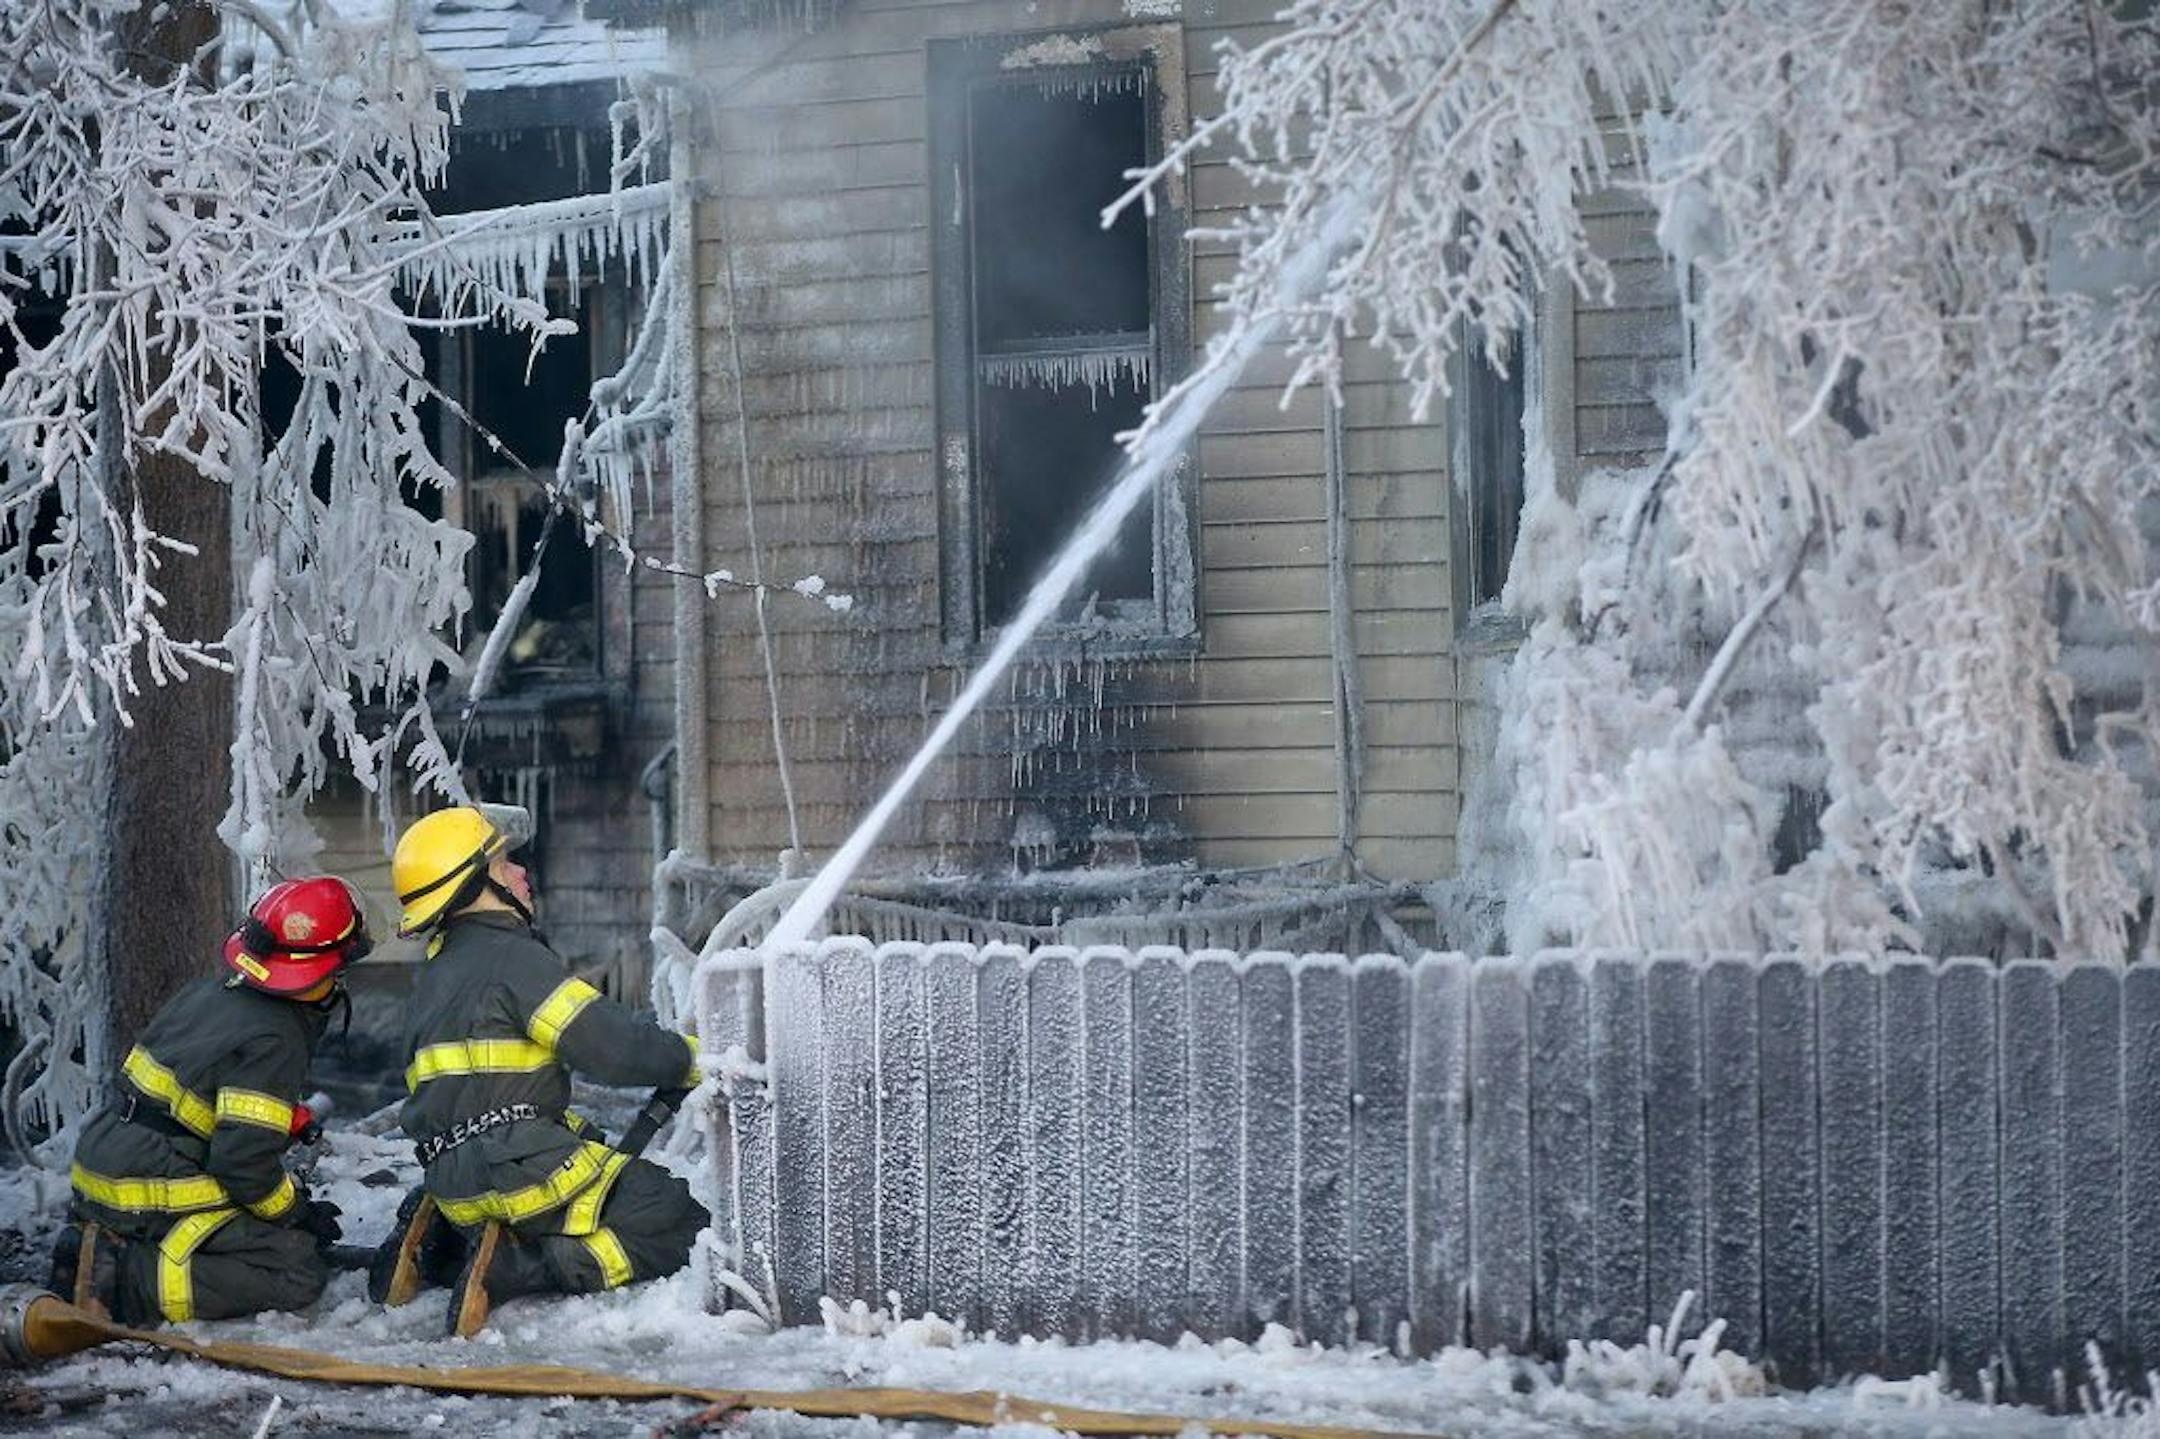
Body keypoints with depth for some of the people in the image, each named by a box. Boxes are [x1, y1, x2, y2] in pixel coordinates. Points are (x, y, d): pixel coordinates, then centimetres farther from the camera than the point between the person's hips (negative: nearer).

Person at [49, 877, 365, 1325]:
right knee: (300, 1272, -11)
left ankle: (99, 1246, 7)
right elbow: (244, 1160, -21)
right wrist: (300, 1213, -2)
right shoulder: (272, 1041, -16)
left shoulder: (209, 990, 11)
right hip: (154, 1198, -9)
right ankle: (126, 1280, -17)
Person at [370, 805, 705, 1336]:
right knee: (681, 1227, -9)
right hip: (526, 1172, -9)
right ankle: (517, 1268, -18)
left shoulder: (437, 972, 20)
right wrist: (699, 1058, -1)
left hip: (456, 1190, 9)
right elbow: (614, 1047, -14)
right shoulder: (512, 958, -8)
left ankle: (436, 1250, 10)